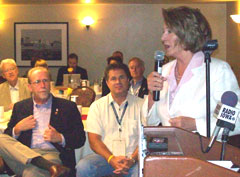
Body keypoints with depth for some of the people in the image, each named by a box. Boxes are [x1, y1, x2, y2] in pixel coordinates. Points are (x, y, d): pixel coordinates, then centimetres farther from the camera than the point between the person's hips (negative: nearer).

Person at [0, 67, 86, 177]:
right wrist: (17, 129, 0)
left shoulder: (68, 107, 15)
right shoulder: (20, 107, 22)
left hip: (52, 154, -6)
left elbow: (80, 139, 10)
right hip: (24, 156, 6)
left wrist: (60, 138, -8)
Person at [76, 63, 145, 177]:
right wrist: (112, 159, -14)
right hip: (105, 156, 2)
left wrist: (132, 159, -16)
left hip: (132, 157, -2)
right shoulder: (97, 106, 12)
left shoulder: (141, 105, 9)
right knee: (82, 167, -28)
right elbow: (94, 140, 3)